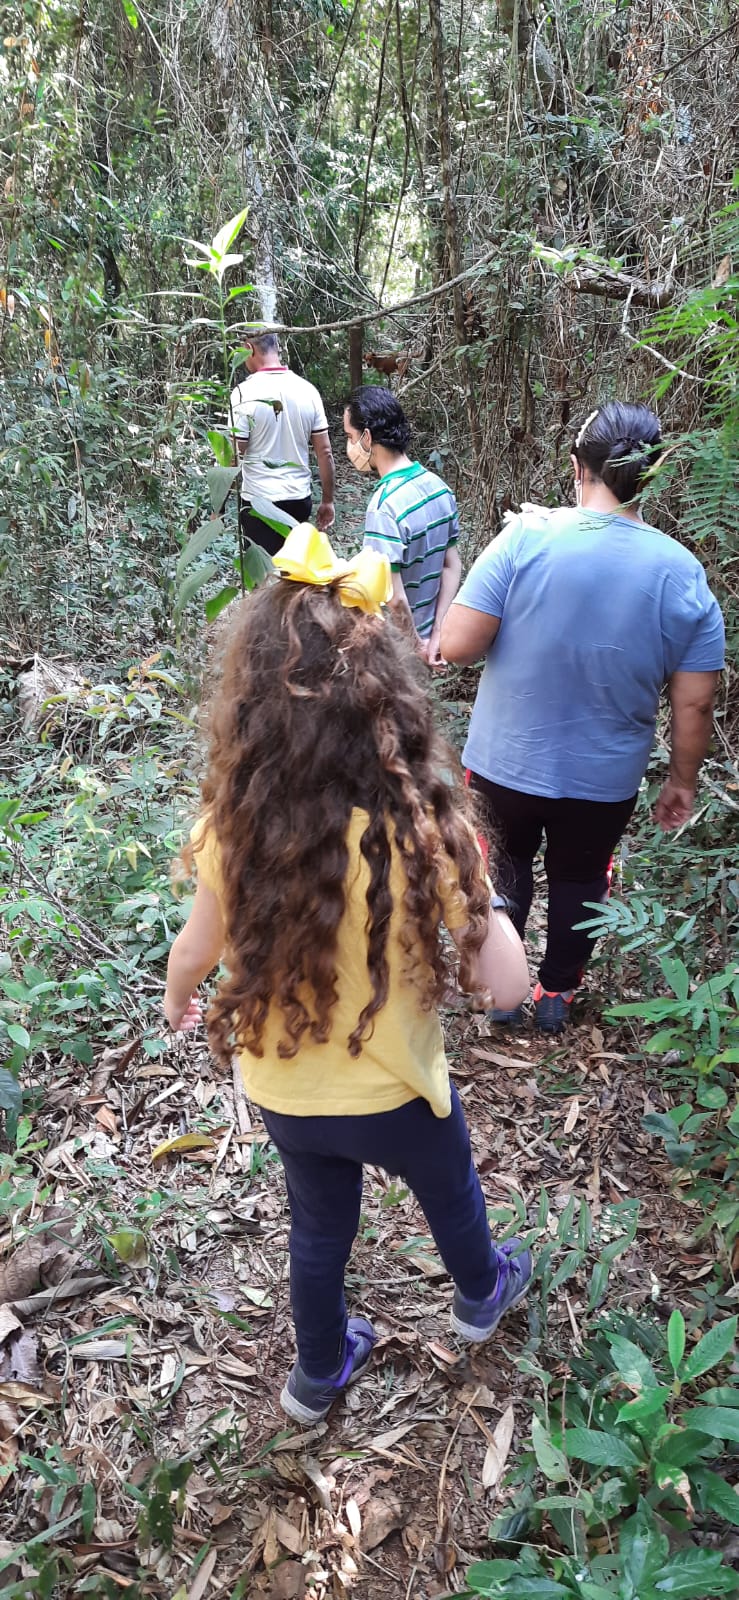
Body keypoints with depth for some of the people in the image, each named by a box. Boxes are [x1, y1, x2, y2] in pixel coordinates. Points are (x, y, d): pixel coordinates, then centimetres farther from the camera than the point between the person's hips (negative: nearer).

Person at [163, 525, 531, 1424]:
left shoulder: (234, 825, -22)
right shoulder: (420, 829, -32)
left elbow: (196, 949, -5)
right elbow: (507, 985, -25)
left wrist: (177, 1000, 17)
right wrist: (474, 891, -8)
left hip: (283, 1094, 2)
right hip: (394, 1096, -2)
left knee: (319, 1226, 30)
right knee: (449, 1194, 31)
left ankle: (319, 1375, 55)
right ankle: (480, 1294, 62)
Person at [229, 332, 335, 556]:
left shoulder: (245, 393, -12)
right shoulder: (308, 391, 1)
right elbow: (325, 452, 3)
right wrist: (327, 501, 13)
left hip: (260, 503, -5)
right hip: (300, 499, 5)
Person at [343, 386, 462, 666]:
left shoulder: (384, 506, -26)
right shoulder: (437, 485, -1)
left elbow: (395, 600, -27)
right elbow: (453, 566, 5)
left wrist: (418, 647, -12)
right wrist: (437, 634, 3)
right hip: (422, 633, 7)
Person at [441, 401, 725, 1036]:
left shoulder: (526, 539, -19)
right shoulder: (683, 574, -11)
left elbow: (457, 645, -20)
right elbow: (695, 704, -7)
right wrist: (682, 782, 8)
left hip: (506, 765, -1)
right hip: (605, 780, 2)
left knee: (505, 869, 25)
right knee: (579, 879, 25)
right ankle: (557, 995, 42)